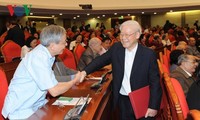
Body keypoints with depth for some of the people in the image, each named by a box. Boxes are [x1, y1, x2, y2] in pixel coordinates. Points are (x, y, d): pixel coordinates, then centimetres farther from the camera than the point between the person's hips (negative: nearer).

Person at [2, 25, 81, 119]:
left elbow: (53, 85, 4)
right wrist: (74, 81, -8)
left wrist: (74, 80, 0)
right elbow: (54, 91, -22)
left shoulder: (46, 55, 1)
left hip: (35, 105, 7)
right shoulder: (38, 58, -24)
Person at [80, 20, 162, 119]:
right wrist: (85, 71, -17)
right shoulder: (116, 48, -2)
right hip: (122, 100, 3)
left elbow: (155, 81, -10)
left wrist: (153, 106, -12)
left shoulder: (149, 54, -12)